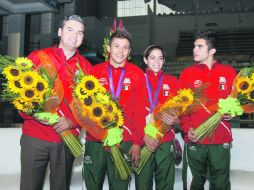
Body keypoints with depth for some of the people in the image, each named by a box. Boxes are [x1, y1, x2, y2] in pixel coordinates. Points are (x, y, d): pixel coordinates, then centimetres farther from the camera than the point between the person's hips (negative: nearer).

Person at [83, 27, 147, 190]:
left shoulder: (137, 74, 1)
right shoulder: (95, 71, 5)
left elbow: (140, 110, -1)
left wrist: (137, 142, -4)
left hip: (125, 142, -1)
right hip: (95, 140, 2)